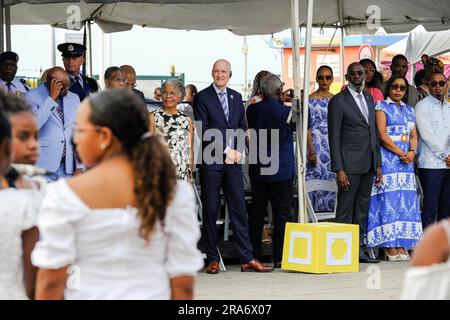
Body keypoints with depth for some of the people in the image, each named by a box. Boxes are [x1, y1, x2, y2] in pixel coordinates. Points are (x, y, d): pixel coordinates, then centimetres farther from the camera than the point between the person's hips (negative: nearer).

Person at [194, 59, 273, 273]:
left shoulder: (236, 97, 15)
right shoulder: (202, 97, -1)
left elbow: (242, 127, 15)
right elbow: (204, 130, -8)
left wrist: (237, 151, -2)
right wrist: (226, 150, -11)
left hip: (233, 160, 4)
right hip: (211, 160, -4)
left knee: (239, 209, 2)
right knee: (210, 211, 0)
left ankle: (247, 259, 2)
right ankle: (213, 260, 6)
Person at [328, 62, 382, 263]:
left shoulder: (369, 98, 16)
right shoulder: (338, 101, -5)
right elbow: (334, 138, -8)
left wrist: (377, 164, 13)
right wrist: (339, 170, -14)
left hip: (368, 164, 7)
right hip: (350, 164, -7)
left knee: (362, 209, 9)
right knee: (345, 210, -5)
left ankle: (359, 249, 13)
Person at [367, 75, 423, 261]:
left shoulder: (409, 110, 19)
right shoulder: (382, 106, 1)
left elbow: (413, 135, 13)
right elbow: (382, 135, -8)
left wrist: (412, 152, -7)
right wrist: (401, 153, -14)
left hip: (407, 160, 6)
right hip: (388, 158, -6)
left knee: (405, 201, 1)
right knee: (388, 199, -9)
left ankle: (401, 245, 2)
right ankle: (389, 246, -9)